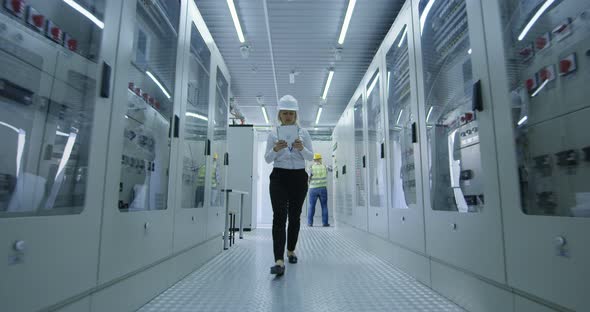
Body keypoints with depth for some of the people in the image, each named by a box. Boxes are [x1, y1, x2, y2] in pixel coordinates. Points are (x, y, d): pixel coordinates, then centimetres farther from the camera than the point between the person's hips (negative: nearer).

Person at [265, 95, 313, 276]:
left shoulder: (303, 132, 5)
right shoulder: (273, 133, 4)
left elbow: (311, 156, 1)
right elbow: (267, 159, 0)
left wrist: (301, 148, -20)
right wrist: (276, 149, -20)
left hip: (299, 177, 2)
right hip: (279, 177, -1)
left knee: (294, 216, 10)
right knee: (279, 216, -14)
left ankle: (291, 250, 31)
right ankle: (279, 261, -17)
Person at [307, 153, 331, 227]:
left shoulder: (311, 168, -7)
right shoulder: (324, 167, 1)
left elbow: (308, 179, -9)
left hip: (313, 189, -1)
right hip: (323, 188, 1)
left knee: (311, 206, 6)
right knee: (324, 206, 7)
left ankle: (310, 222, 4)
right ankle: (325, 222, 4)